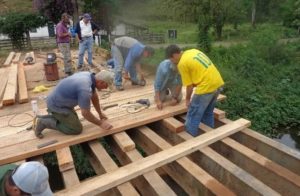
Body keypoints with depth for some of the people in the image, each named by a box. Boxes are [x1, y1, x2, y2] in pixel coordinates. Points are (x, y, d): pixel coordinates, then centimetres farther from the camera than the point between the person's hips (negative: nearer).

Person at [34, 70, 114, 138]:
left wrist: (100, 113, 18)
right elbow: (85, 113, -24)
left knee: (73, 119, 22)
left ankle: (42, 118, 24)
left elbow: (94, 97, 10)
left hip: (57, 101, 9)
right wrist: (100, 123, -10)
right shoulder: (85, 89, -33)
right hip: (56, 105, -9)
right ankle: (43, 122, 1)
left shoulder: (89, 76, -4)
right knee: (76, 129, -4)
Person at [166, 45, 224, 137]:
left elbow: (189, 85, -7)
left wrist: (187, 99, 10)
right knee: (208, 113, 24)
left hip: (206, 87, -9)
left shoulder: (182, 63, -10)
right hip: (218, 83, 9)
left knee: (193, 115, 5)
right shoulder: (193, 51, 13)